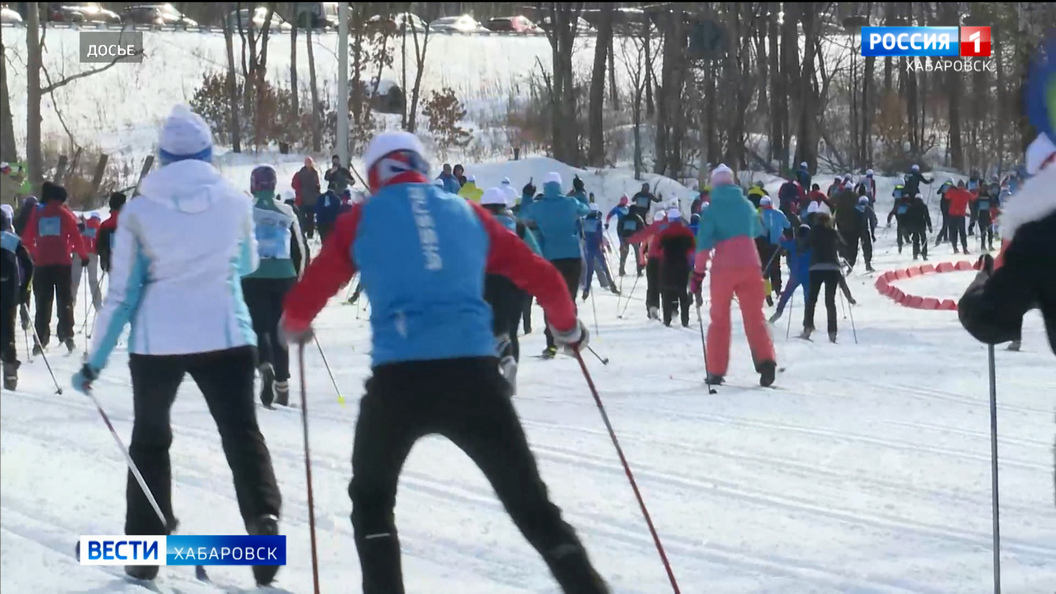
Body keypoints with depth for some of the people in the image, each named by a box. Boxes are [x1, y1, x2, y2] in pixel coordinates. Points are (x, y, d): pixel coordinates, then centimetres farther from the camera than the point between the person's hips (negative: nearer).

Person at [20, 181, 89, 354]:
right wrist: (83, 256, 7)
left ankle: (40, 339, -2)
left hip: (41, 263, 1)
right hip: (62, 262, -1)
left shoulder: (37, 213, 7)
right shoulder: (65, 213, 1)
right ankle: (67, 335, -6)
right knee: (65, 301, 5)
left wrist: (32, 255, 22)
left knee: (43, 302, 6)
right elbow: (76, 237, -2)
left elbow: (27, 239, 8)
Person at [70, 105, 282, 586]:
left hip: (157, 341, 0)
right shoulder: (235, 201, 0)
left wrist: (95, 361, 6)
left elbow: (122, 293, -2)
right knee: (242, 434, 3)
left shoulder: (139, 211, -3)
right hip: (226, 335, 0)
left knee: (150, 439, 17)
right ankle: (263, 515, -22)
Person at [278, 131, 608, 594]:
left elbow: (304, 301, 11)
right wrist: (567, 328, 37)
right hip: (474, 373, 1)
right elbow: (543, 278, 18)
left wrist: (295, 327, 34)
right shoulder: (467, 213, 18)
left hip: (397, 379, -1)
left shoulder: (362, 220, 12)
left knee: (372, 496, 24)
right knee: (530, 504, 8)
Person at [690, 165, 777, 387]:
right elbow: (758, 233, 24)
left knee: (720, 318, 9)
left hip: (724, 268, -2)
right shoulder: (746, 205, 10)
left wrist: (697, 275, -6)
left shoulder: (712, 210, -1)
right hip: (750, 266, 2)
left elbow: (704, 245, -8)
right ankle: (765, 360, -19)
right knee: (755, 316, 3)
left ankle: (716, 372, 8)